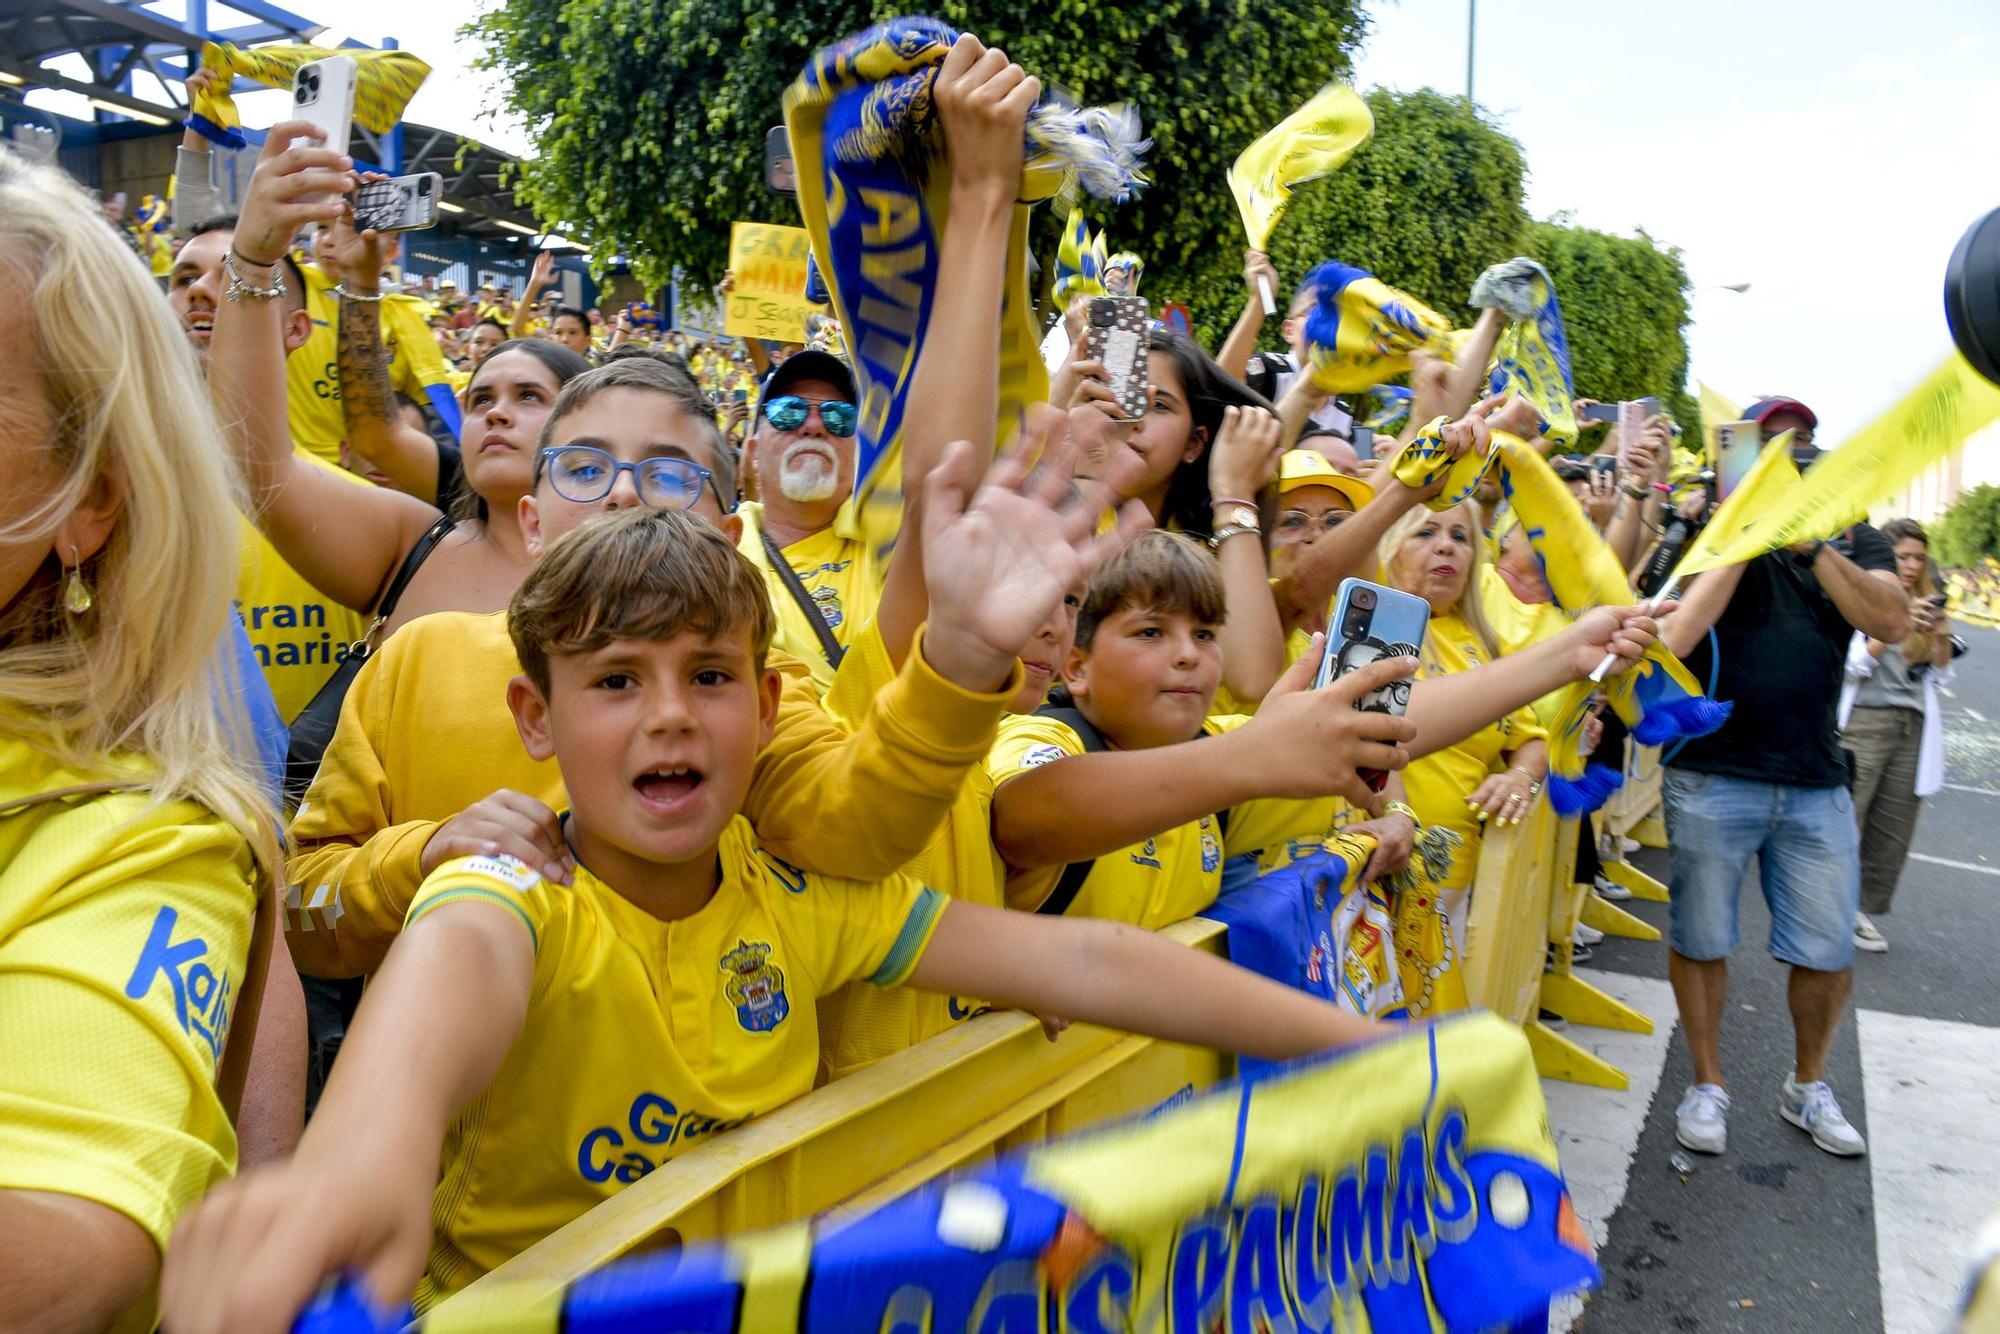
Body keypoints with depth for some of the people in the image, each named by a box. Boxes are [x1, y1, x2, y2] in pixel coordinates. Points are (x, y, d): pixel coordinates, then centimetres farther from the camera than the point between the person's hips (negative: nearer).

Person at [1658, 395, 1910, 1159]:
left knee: (1829, 951, 8)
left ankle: (1808, 1087, 31)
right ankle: (1707, 1086, 24)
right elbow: (1673, 638, -17)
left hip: (1817, 783, 3)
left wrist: (1815, 544, -15)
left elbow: (1893, 622, -7)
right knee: (1700, 940, 6)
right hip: (1712, 775, -3)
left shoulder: (1850, 535, 10)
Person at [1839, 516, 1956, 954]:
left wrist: (1942, 639, -2)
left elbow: (1940, 678, 16)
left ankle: (1864, 910, 18)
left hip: (1914, 727, 6)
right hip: (1864, 722, -6)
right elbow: (1852, 666, -10)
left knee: (1894, 830, 7)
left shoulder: (1926, 603, 14)